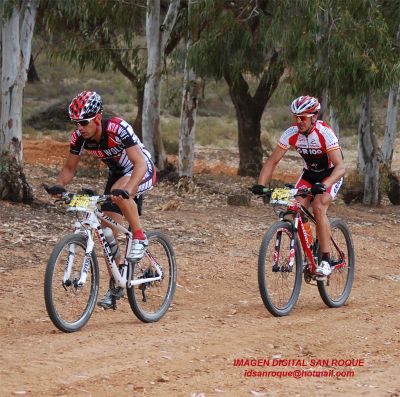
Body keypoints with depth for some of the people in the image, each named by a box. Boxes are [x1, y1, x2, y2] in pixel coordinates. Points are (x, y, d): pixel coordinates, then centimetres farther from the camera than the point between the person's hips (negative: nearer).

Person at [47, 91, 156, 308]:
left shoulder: (118, 129, -34)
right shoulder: (79, 137, -17)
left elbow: (139, 163, -40)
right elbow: (69, 168, -5)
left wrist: (127, 190, -55)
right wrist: (58, 185, -26)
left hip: (142, 170, -6)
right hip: (117, 174, 6)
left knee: (118, 192, -39)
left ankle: (139, 237, -19)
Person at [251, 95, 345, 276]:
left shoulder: (325, 133, -31)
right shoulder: (291, 133, -19)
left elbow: (340, 167, -38)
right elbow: (272, 161, -13)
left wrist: (323, 186, -55)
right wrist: (260, 185, -29)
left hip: (331, 174, -5)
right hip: (309, 173, 5)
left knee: (318, 207, -28)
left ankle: (325, 260, -22)